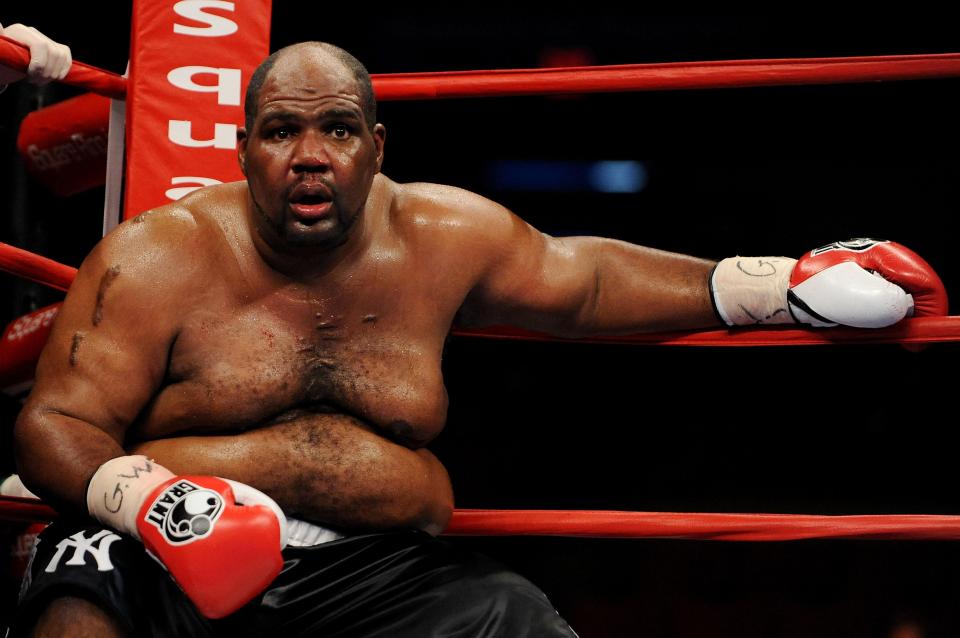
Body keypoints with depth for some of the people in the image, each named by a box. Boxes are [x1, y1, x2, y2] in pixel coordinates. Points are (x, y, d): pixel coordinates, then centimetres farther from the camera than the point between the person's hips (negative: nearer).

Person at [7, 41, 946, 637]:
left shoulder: (439, 237, 9)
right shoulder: (156, 260, -2)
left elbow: (578, 280, 23)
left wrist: (778, 286, 20)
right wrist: (146, 500, -24)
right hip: (163, 559, -3)